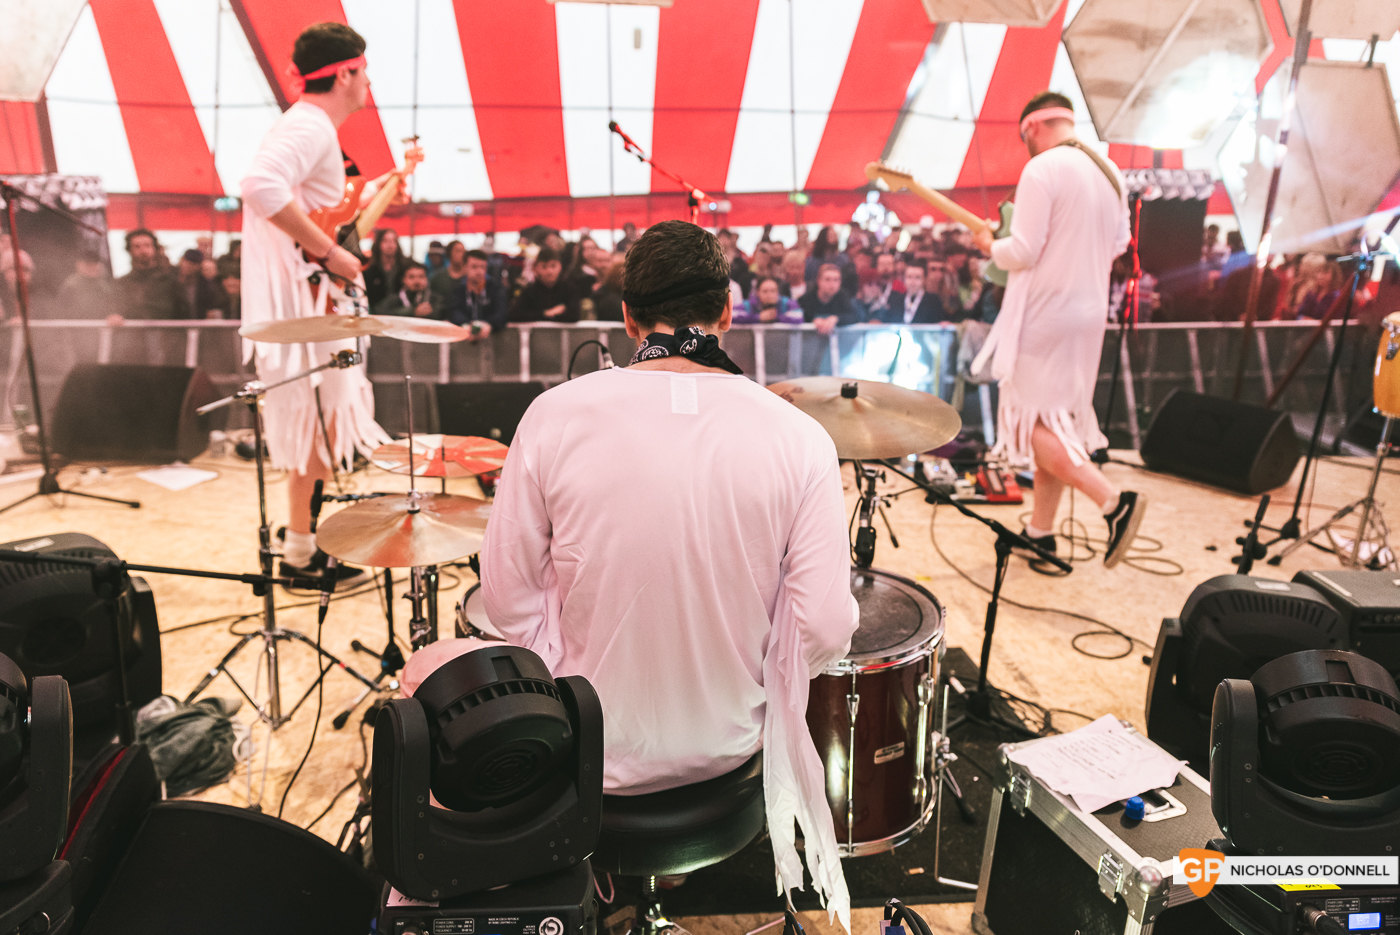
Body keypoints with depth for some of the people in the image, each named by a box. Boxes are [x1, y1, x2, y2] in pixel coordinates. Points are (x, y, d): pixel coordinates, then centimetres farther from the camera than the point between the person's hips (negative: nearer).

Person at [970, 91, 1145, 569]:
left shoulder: (1041, 171, -14)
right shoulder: (1110, 171, 11)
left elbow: (1022, 253, -17)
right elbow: (1118, 243, 19)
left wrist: (990, 245, 2)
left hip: (1045, 312, -8)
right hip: (1090, 311, 8)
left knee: (1029, 421, -2)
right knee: (1057, 420, 13)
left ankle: (1113, 500, -13)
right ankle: (1041, 530, 21)